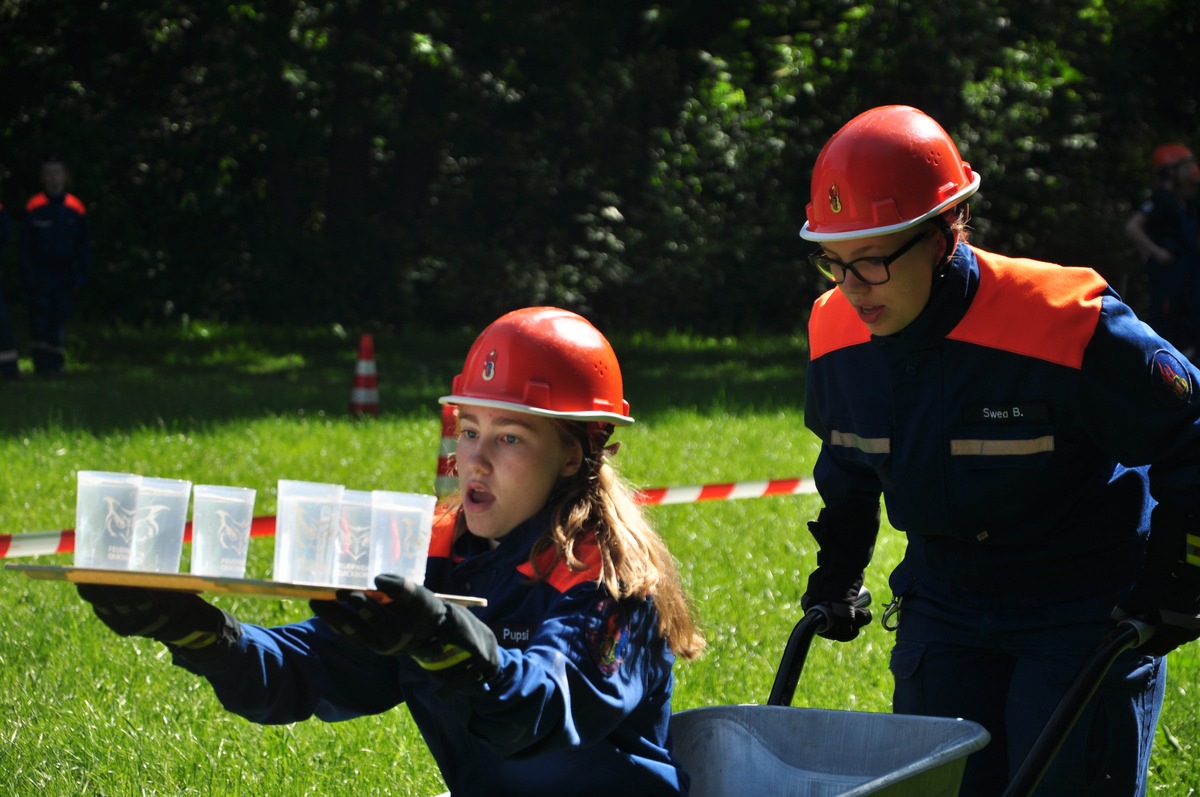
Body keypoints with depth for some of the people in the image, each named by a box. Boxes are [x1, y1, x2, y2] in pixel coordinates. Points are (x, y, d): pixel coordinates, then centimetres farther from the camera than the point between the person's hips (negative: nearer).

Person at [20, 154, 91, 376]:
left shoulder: (75, 209, 3)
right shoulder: (34, 208, -1)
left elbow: (84, 246, 8)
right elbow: (26, 245, 2)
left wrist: (80, 275, 1)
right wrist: (28, 275, -5)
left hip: (64, 272, 1)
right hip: (40, 272, -1)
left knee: (60, 313, 0)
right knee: (40, 310, -11)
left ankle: (55, 363, 5)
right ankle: (41, 360, -10)